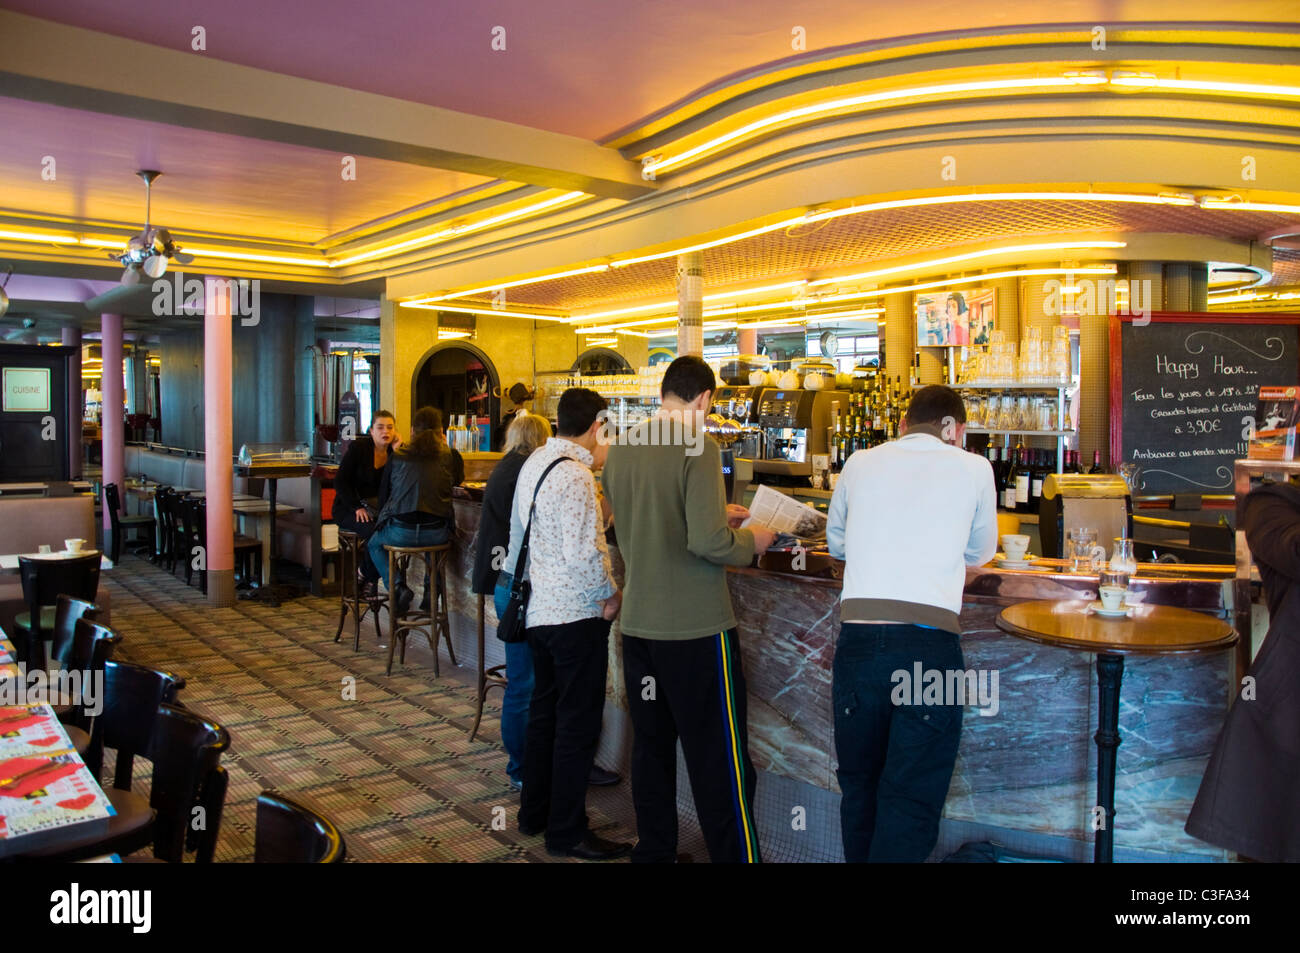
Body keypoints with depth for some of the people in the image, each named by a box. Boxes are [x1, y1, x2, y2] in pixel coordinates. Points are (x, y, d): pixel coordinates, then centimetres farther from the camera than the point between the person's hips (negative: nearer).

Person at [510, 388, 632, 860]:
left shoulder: (535, 462, 8)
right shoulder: (574, 475, -20)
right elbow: (584, 552, -25)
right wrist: (610, 594, -9)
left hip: (538, 608, 10)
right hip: (576, 613, -9)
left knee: (544, 710, 19)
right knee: (578, 723, 1)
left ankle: (534, 811, 32)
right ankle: (567, 833, 10)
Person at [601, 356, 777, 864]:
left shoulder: (621, 448, 6)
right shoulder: (698, 447, -16)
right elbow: (707, 543, -23)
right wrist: (750, 542, -4)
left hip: (638, 623, 7)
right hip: (696, 629, -7)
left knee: (650, 746, 17)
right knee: (720, 761, 4)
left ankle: (654, 850, 28)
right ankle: (735, 854, 13)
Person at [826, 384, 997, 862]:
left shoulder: (860, 464, 12)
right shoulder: (973, 469, 7)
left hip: (857, 639, 3)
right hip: (929, 646, -2)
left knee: (859, 786, 20)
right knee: (910, 803, 5)